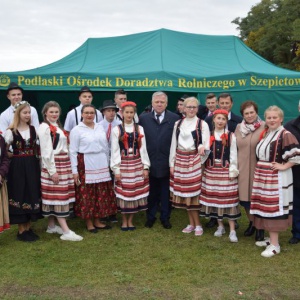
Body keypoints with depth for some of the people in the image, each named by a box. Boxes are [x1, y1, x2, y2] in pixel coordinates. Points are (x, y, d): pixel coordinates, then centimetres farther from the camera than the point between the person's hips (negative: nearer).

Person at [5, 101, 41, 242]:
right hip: (17, 167, -5)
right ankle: (21, 230, 11)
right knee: (19, 195, 1)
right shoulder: (11, 131, -6)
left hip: (32, 166, 5)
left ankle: (28, 228, 20)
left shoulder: (33, 129, 8)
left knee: (32, 195, 7)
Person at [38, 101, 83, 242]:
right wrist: (52, 171, -18)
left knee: (55, 196, 12)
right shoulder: (44, 127, -9)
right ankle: (66, 232, -9)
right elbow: (46, 152, -15)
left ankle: (52, 226, 21)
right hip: (53, 164, -8)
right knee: (58, 196, -8)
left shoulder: (58, 127, 18)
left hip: (63, 164, 8)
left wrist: (67, 166, 12)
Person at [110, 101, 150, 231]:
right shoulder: (116, 130, -2)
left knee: (135, 192, 5)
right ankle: (124, 221, 19)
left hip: (137, 164, 2)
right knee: (123, 193, 4)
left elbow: (143, 149, 4)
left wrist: (145, 167, 0)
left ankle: (130, 220, 18)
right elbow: (115, 151, -4)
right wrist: (116, 169, -8)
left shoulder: (139, 129, 5)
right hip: (123, 165, -2)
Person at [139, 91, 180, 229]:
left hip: (167, 162, -1)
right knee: (151, 192, 11)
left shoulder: (175, 118, -1)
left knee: (166, 192, 9)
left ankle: (165, 218, 22)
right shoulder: (143, 118, 3)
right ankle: (150, 217, 25)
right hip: (150, 162, 1)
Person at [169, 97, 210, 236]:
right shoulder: (178, 124, 9)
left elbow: (206, 143, -6)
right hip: (180, 160, 4)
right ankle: (192, 223, 18)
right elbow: (173, 144, 9)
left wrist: (202, 147, -30)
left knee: (194, 191, -4)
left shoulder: (202, 124, -2)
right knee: (184, 192, 6)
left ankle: (197, 224, 8)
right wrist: (172, 163, 7)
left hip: (195, 161, -4)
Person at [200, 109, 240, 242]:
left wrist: (233, 171, -7)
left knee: (228, 198, -4)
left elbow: (233, 155, -3)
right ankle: (220, 226, 24)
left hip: (225, 170, -3)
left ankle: (232, 230, 3)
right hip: (211, 170, 3)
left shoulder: (231, 136, -2)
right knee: (213, 198, 8)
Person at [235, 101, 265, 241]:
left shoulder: (264, 127, -8)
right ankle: (251, 223, 33)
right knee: (244, 198, 12)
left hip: (258, 168, -4)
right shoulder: (238, 127, 7)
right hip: (242, 168, 4)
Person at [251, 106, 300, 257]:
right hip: (262, 176, 8)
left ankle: (275, 245, 3)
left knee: (274, 208, -5)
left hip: (276, 178, -8)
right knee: (266, 208, 12)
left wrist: (284, 166, -17)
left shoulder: (285, 135, -13)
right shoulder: (265, 133, 12)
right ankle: (271, 238, 25)